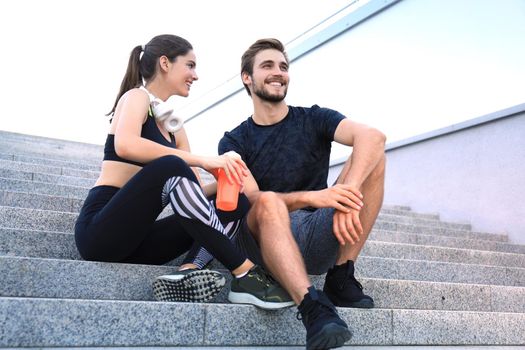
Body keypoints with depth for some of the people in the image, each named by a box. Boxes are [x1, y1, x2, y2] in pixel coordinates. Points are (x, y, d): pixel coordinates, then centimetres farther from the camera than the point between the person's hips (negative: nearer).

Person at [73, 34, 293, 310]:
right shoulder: (137, 96, -2)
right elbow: (125, 146, -26)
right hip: (101, 229, -7)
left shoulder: (174, 127, 18)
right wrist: (202, 160, -26)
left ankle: (192, 271, -28)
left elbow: (193, 192, 11)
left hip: (134, 240, 7)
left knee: (238, 202, -2)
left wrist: (225, 178, -10)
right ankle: (245, 274, -31)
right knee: (170, 167, -32)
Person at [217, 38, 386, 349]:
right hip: (267, 241, -2)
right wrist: (311, 197, -29)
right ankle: (313, 307, -45)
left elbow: (373, 136, -13)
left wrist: (348, 194, -31)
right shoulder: (233, 142, 6)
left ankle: (341, 278, -17)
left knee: (371, 156, -15)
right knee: (269, 202, -35)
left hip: (318, 240, 2)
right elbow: (253, 200, -11)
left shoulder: (313, 119, 7)